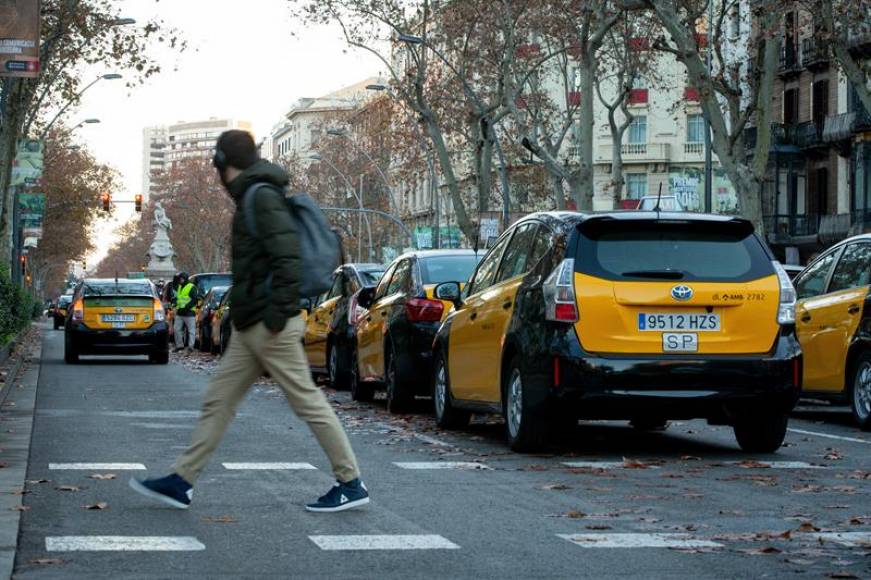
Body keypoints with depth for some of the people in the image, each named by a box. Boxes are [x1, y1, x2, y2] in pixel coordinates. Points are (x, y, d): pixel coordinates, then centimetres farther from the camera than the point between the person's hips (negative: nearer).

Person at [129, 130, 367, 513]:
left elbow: (287, 255, -23)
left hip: (270, 327, -10)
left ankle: (351, 484, 1)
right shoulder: (253, 197, 18)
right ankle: (182, 482, 12)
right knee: (218, 401, 9)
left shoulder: (261, 196, -13)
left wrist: (278, 312, -23)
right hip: (249, 328, 10)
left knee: (307, 402, -5)